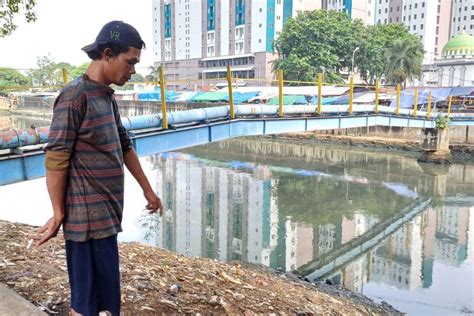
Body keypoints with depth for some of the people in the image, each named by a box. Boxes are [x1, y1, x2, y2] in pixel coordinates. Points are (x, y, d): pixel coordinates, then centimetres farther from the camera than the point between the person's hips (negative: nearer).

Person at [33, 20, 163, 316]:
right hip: (89, 217, -9)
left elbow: (124, 147, 19)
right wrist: (58, 215, -11)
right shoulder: (75, 96, -14)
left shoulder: (107, 97, 13)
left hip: (106, 214, 9)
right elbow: (56, 161, -15)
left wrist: (148, 191, 23)